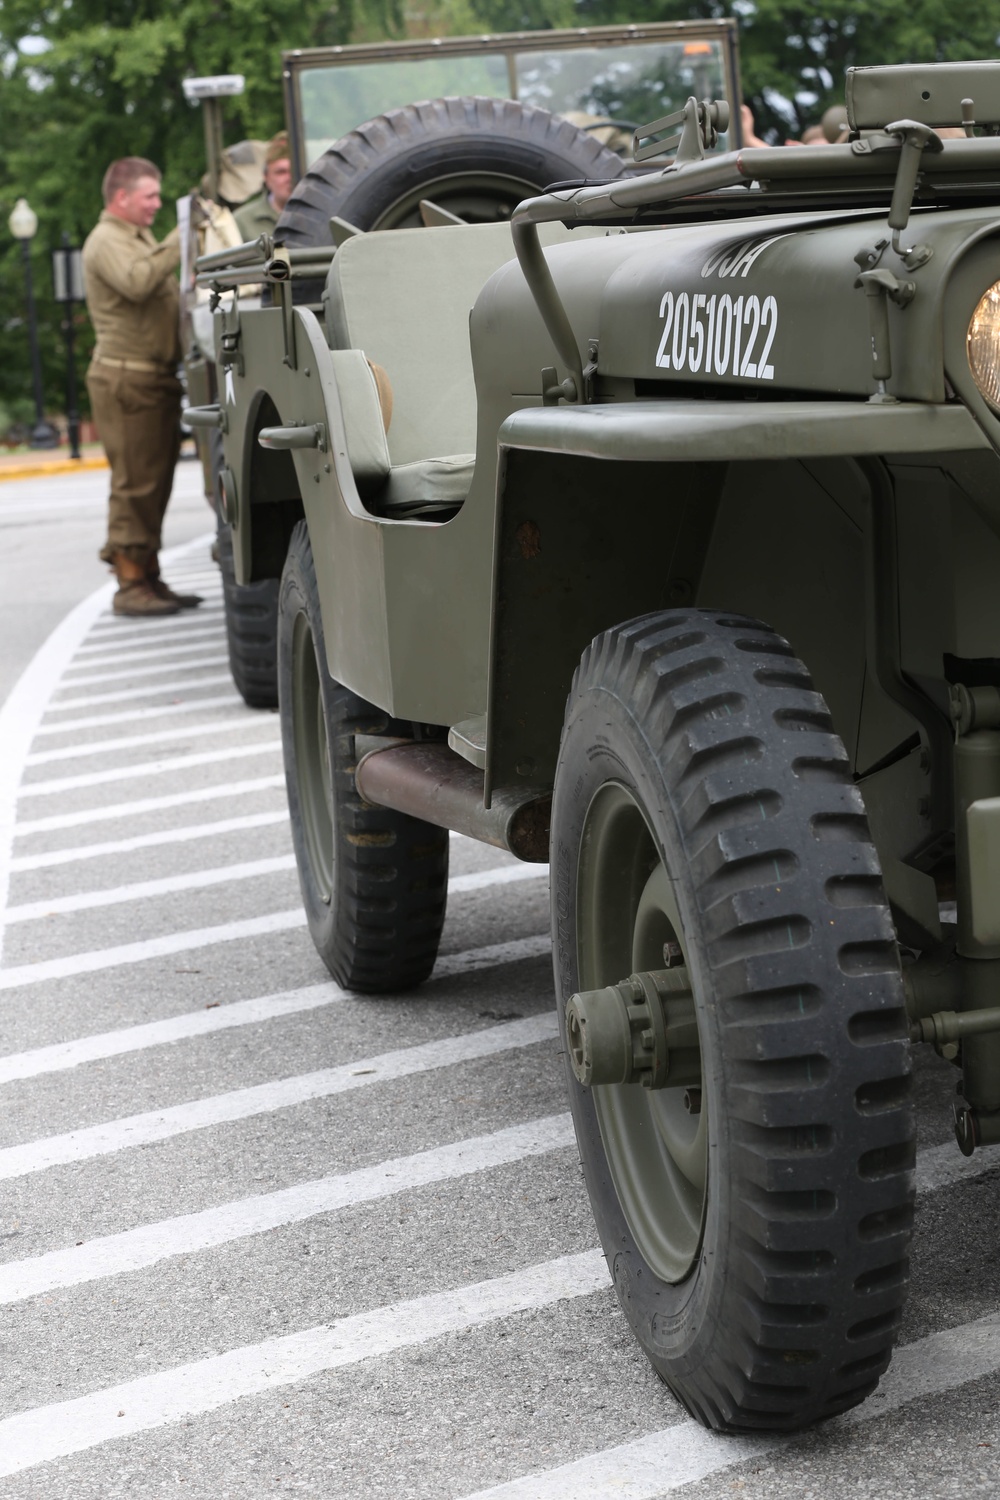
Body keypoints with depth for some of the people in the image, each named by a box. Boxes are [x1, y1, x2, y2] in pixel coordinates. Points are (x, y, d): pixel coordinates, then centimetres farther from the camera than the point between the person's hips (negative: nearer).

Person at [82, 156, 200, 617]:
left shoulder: (140, 237, 23)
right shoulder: (107, 241, -9)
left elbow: (163, 296, 25)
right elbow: (137, 282, -28)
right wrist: (179, 241, -25)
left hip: (156, 376, 10)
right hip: (126, 376, -10)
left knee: (155, 480, 11)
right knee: (135, 482, -9)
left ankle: (150, 578, 17)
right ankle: (130, 584, -6)